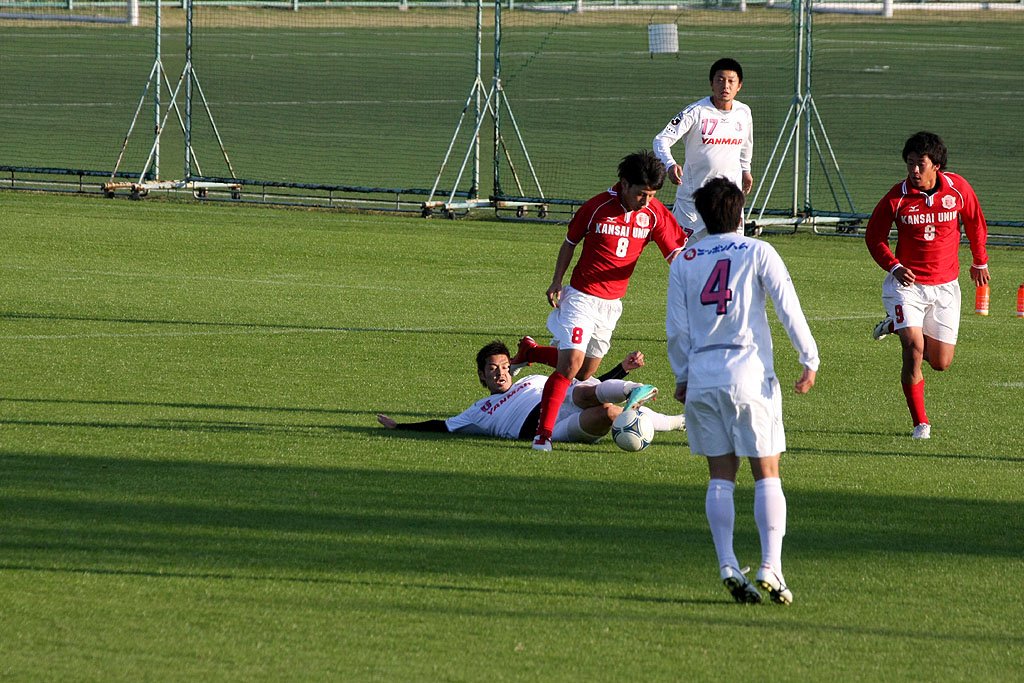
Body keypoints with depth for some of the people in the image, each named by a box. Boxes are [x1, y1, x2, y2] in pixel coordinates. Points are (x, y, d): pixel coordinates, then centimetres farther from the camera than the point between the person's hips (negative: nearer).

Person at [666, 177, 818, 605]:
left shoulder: (683, 262, 7)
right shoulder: (757, 253, 0)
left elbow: (676, 328, 6)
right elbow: (788, 309, -5)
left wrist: (682, 376, 17)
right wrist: (810, 361, 1)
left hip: (702, 379, 2)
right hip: (751, 377, -2)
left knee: (720, 477, 7)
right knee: (767, 474, 1)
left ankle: (727, 566, -4)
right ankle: (770, 566, -12)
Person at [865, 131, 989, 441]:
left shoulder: (958, 188, -7)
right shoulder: (897, 197, -11)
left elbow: (975, 223, 12)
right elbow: (874, 236, 1)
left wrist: (980, 262, 23)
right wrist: (893, 266, -15)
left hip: (945, 286, 3)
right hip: (906, 284, -2)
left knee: (941, 362, 6)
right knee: (914, 349, -20)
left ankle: (896, 326, 35)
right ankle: (920, 423, -8)